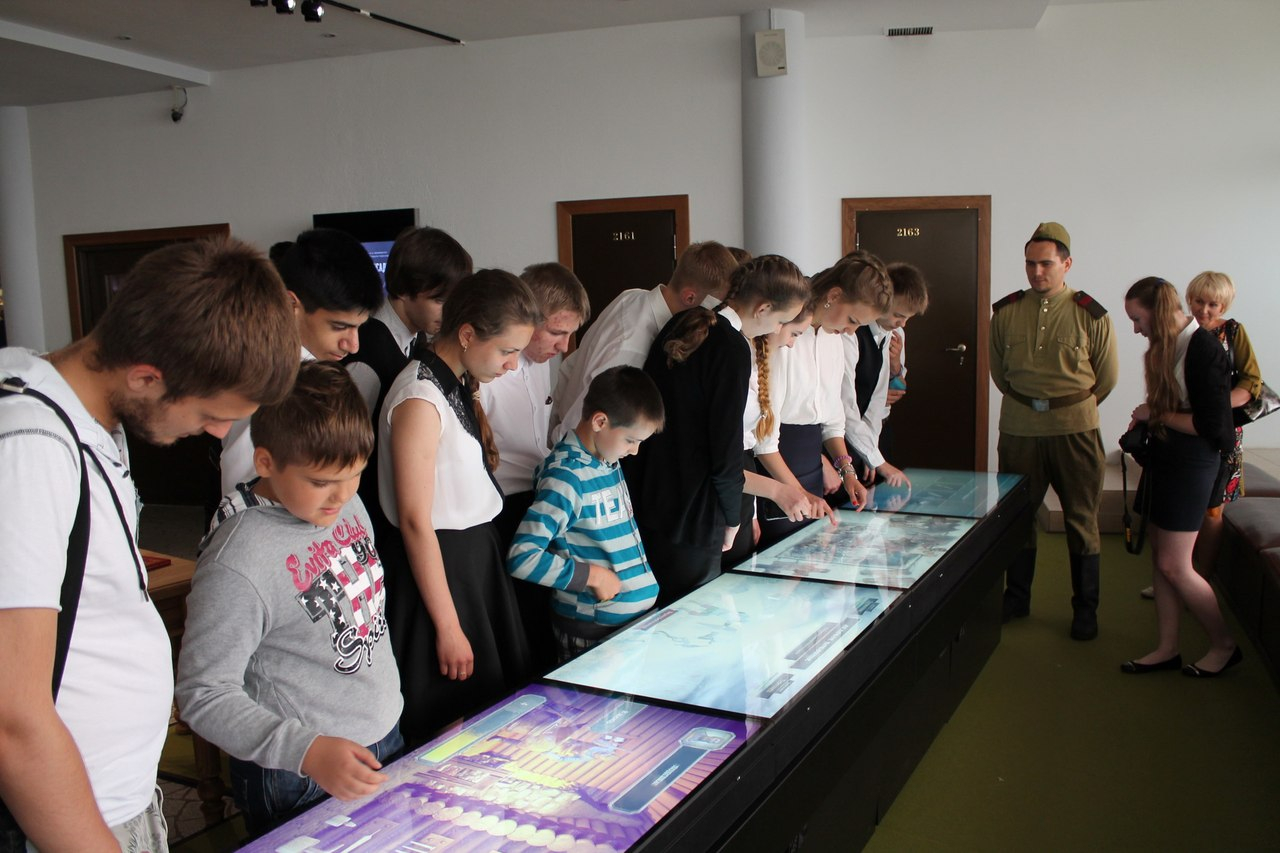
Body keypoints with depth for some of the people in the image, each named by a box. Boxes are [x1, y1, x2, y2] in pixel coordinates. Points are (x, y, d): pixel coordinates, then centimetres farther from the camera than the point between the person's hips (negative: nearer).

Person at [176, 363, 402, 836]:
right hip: (302, 788, -7)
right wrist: (306, 751, -31)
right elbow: (203, 696, -22)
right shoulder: (238, 566, -26)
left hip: (385, 741, 7)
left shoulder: (345, 503, -3)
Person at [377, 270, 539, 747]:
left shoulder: (463, 386, 8)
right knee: (445, 730, 3)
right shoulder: (421, 399, -20)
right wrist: (448, 627, -18)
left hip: (478, 553, 10)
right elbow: (415, 521, -21)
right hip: (438, 562, -10)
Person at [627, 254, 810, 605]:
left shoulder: (680, 326, 6)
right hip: (691, 519, -8)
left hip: (645, 506, 8)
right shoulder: (732, 349, -17)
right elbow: (726, 447, -18)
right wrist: (732, 518, -3)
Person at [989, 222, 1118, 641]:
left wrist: (1073, 406, 11)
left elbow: (1106, 376, 7)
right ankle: (1016, 598, 26)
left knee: (1082, 519, 5)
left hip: (1074, 428, -2)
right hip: (1019, 427, 2)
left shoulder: (1090, 314, -4)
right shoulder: (1006, 311, 3)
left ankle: (1085, 609, 18)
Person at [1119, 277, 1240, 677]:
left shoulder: (1204, 348, -19)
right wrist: (1143, 421, 6)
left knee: (1174, 566, -3)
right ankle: (1166, 648, 21)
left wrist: (1156, 414, -12)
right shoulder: (1168, 346, 8)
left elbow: (1209, 424, -22)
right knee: (1160, 560, 12)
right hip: (1164, 457, 9)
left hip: (1191, 463, -9)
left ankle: (1225, 644, 17)